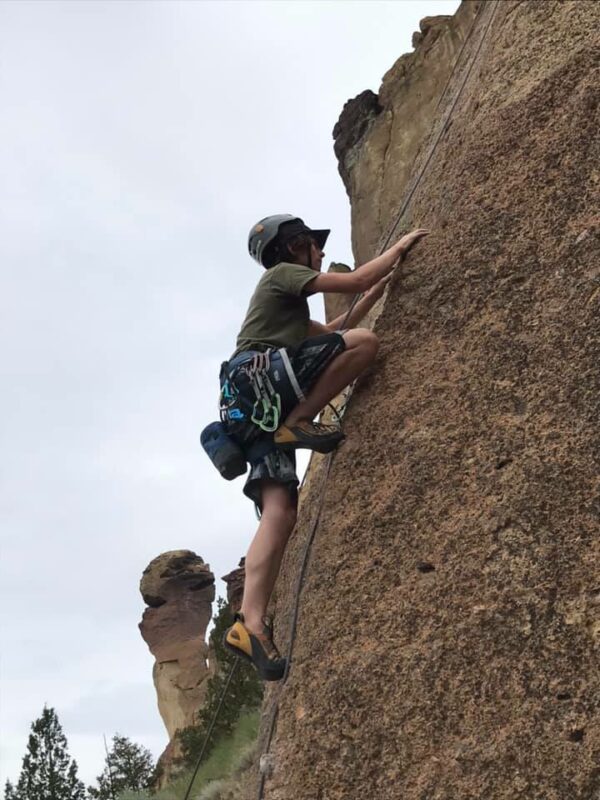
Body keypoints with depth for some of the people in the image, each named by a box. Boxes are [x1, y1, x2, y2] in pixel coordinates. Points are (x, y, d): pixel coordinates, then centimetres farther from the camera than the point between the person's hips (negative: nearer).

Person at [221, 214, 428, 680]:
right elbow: (354, 280, 3)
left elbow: (330, 333, 46)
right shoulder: (283, 274, 10)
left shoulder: (285, 303, 37)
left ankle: (251, 623, -20)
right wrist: (400, 247, 16)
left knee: (280, 512, -8)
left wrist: (375, 293, 45)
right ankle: (298, 422, -18)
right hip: (258, 374, -8)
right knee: (364, 343, -15)